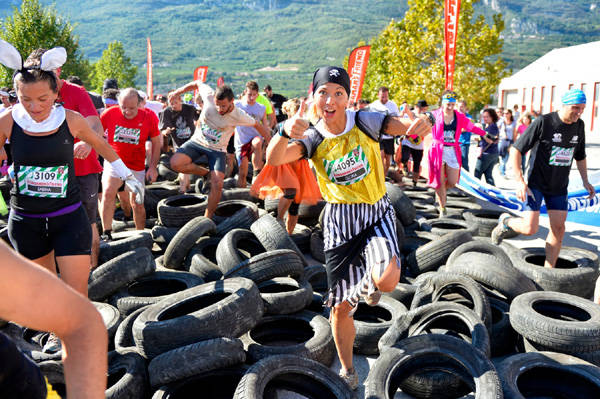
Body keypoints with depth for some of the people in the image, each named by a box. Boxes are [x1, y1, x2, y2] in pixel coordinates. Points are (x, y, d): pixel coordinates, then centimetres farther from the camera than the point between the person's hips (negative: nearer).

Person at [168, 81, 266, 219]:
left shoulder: (239, 116, -21)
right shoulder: (210, 95, -19)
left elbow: (257, 124, -3)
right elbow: (197, 83, 2)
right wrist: (177, 92, 9)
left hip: (217, 149, -2)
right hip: (197, 141, 2)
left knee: (217, 184, -17)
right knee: (175, 163, -22)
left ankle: (207, 219, 1)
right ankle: (205, 172, 3)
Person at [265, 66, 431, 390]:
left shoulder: (365, 122, -10)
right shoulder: (313, 139, -8)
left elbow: (408, 126, -17)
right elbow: (273, 159, -24)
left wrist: (421, 124, -41)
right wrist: (286, 130, -45)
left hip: (376, 213, -1)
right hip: (339, 220, 1)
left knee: (386, 280, -29)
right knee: (340, 307, 8)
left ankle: (366, 285, 11)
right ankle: (347, 370, 34)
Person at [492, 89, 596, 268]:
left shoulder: (579, 126, 4)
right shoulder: (543, 122, -16)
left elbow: (580, 156, 21)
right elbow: (516, 150, -15)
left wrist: (585, 181, 10)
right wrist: (520, 182, -21)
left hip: (559, 187, 6)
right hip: (536, 183, -6)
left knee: (558, 229, 4)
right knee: (530, 229, -14)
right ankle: (506, 221, 18)